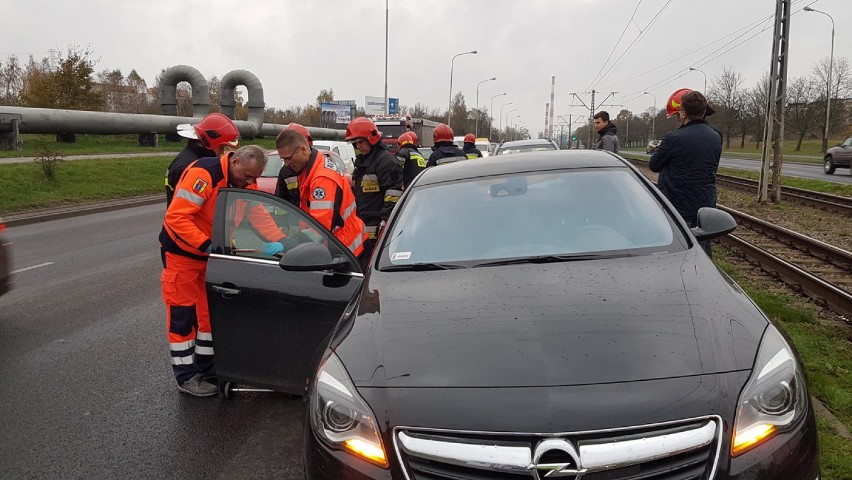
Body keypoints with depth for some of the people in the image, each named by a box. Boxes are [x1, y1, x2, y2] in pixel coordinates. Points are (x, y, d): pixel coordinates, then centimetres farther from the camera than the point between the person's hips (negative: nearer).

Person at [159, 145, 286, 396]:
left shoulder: (244, 182, -5)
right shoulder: (203, 173, -29)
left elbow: (259, 213, -5)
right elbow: (177, 217, -32)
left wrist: (278, 241, -19)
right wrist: (207, 246, -37)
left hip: (212, 252, 8)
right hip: (182, 251, -7)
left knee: (211, 310, 13)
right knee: (182, 314, 1)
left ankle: (206, 366, 26)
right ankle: (186, 377, 10)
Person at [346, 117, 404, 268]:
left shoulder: (386, 160, -10)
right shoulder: (361, 161, 22)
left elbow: (394, 194, -18)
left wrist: (386, 221, -23)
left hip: (376, 230, -10)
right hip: (362, 229, 10)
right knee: (361, 264, 14)